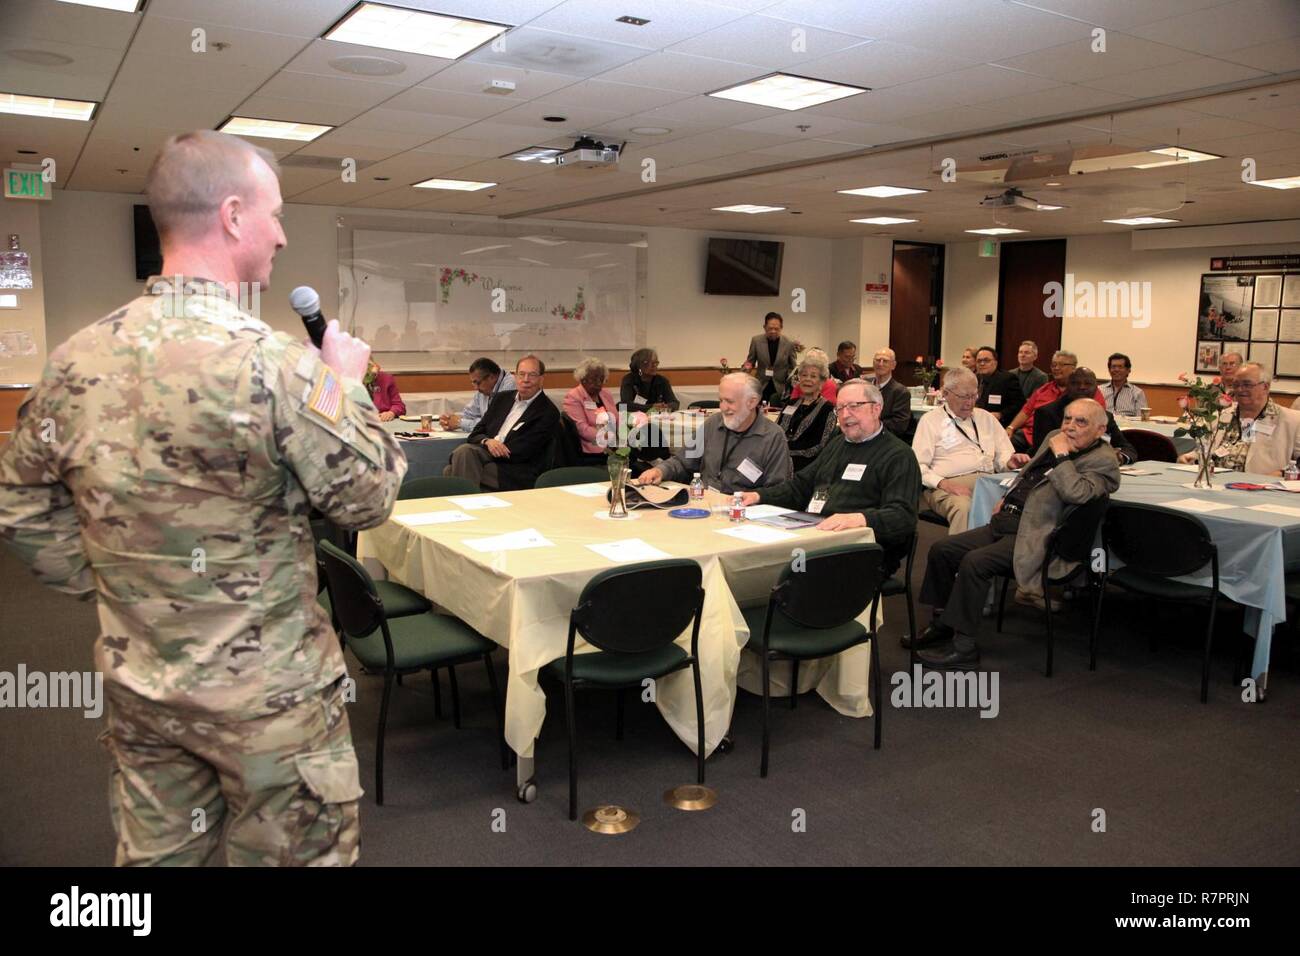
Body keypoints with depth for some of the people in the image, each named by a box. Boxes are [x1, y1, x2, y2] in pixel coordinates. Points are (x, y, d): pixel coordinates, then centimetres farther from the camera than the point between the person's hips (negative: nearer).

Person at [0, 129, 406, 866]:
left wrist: (112, 585, 13)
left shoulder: (75, 359, -3)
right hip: (269, 691, -6)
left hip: (137, 683, 6)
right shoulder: (275, 363, -23)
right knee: (298, 849, 13)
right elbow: (369, 498, -13)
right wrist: (347, 384, -1)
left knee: (157, 852, 23)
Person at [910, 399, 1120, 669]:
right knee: (941, 550, 1)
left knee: (974, 562, -28)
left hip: (1031, 536, -9)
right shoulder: (1054, 437, 16)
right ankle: (942, 624, 14)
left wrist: (1061, 455, -17)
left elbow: (1075, 493, -26)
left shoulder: (1103, 461, -7)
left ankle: (963, 647, -17)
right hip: (1004, 523, 9)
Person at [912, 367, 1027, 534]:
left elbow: (1003, 455, 25)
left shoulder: (986, 418, 25)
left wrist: (1010, 461, 0)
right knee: (963, 507, -39)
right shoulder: (930, 420, 9)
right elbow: (918, 466, 1)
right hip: (950, 485, -4)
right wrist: (942, 483, -15)